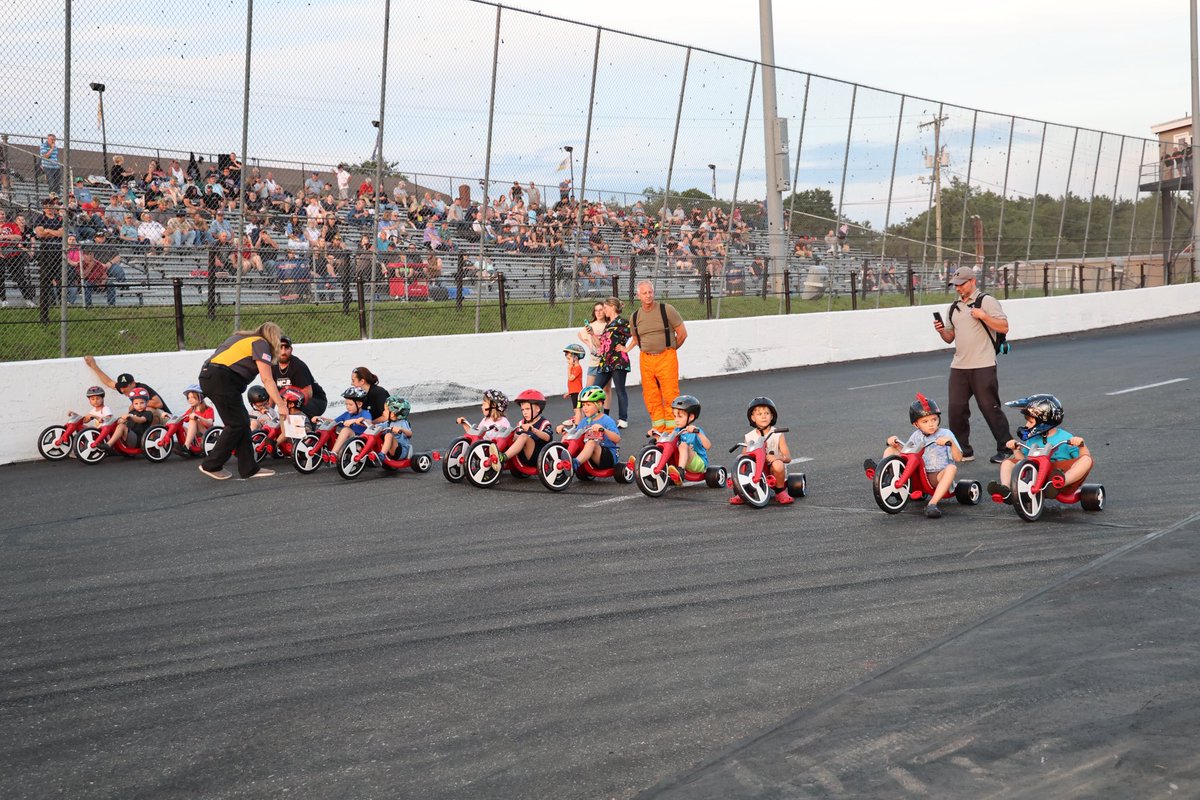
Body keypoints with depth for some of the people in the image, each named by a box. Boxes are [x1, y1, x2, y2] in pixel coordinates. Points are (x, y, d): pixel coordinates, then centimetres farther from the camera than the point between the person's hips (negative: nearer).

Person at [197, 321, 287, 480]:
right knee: (237, 424, 0)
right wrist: (281, 405, -6)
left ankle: (249, 468, 12)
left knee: (243, 422, 11)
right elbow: (267, 380, -7)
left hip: (208, 377, 9)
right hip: (222, 379, -9)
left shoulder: (244, 338, 27)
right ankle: (211, 466, 6)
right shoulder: (261, 343, 0)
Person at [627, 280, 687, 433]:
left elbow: (682, 333, 1)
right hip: (646, 359, 4)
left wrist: (670, 348, 9)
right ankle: (658, 427, 13)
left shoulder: (666, 309, -4)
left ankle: (672, 428, -4)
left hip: (666, 358, -4)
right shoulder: (635, 317, 9)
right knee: (650, 396, 4)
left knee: (670, 394, -8)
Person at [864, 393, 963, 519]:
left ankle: (932, 504, -48)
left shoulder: (945, 434, -3)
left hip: (938, 476, -4)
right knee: (890, 449, 2)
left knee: (951, 468, -39)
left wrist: (950, 442, -29)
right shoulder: (916, 436, 10)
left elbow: (958, 458, -11)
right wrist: (896, 444, 2)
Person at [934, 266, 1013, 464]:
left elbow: (1004, 327, -9)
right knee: (956, 408, 1)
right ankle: (963, 451, 11)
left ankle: (1005, 449, 6)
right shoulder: (954, 308, 18)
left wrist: (983, 316, -18)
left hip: (983, 366, -6)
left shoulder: (986, 301, -2)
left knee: (990, 407, -4)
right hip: (959, 366, 6)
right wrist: (941, 330, 1)